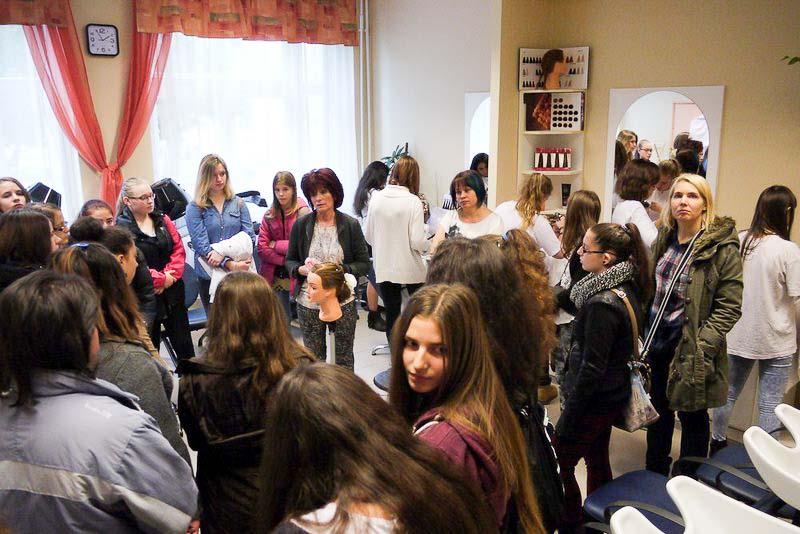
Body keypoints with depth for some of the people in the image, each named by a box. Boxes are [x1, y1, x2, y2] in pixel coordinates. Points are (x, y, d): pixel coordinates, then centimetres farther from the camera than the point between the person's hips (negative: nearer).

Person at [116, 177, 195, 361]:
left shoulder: (162, 220, 6)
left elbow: (178, 249, 4)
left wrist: (170, 275, -11)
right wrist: (161, 279, -15)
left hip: (172, 292, 5)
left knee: (183, 341, 13)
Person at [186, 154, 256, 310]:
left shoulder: (238, 203, 9)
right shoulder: (195, 208, 1)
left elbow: (249, 236, 0)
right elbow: (201, 244, -10)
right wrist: (231, 265, -22)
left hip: (239, 275, 1)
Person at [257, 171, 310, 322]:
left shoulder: (303, 213, -8)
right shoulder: (270, 215, 6)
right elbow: (262, 248, 1)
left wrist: (275, 245, -6)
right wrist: (285, 260, -11)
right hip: (274, 276, 4)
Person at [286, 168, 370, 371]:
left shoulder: (350, 225, -4)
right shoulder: (301, 225, 0)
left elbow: (364, 264, -1)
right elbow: (289, 261, 9)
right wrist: (302, 269, -13)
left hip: (343, 301, -1)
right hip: (309, 302, 1)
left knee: (344, 358, 11)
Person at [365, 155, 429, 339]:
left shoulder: (376, 197, -3)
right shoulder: (413, 201, -14)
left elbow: (368, 236, 4)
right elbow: (417, 241, -17)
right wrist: (428, 246, 5)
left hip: (383, 267, 3)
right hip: (409, 267, -3)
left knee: (391, 311, 12)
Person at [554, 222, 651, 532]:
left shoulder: (602, 304, -27)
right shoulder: (626, 289, 0)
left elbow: (592, 368, -24)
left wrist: (568, 418, -18)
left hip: (593, 401, -10)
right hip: (613, 394, 10)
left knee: (559, 465, 4)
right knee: (597, 461, 22)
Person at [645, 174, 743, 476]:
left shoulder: (722, 248, -14)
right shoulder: (664, 240, 5)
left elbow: (729, 307, -14)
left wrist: (700, 346, -21)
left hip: (691, 350, -6)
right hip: (656, 342, 6)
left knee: (692, 417, 11)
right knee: (659, 412, 20)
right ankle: (654, 475, 39)